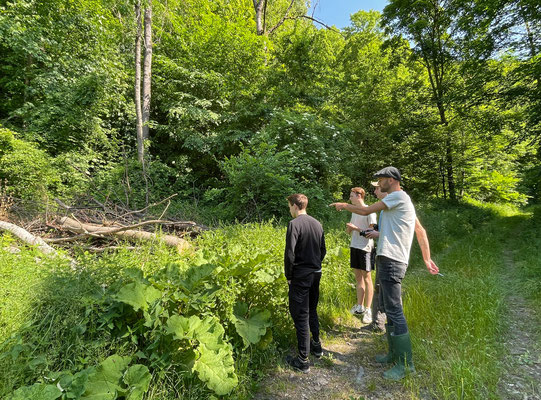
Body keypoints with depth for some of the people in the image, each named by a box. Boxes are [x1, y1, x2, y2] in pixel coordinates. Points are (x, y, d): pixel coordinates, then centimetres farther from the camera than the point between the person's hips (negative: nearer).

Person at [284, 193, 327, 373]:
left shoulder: (294, 224, -16)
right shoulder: (317, 224, 6)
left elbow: (290, 253, -19)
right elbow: (323, 251, 11)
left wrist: (288, 276, -7)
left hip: (300, 276, -7)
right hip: (316, 274, 7)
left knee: (300, 316, 2)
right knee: (312, 311, 23)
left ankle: (303, 360, 11)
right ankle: (316, 346, 38)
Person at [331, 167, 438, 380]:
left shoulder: (399, 196, -9)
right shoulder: (401, 200, 21)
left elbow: (365, 211, -9)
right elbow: (420, 231, 21)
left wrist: (345, 205, 7)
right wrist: (427, 258, 22)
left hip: (392, 261, -11)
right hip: (388, 260, 11)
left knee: (394, 311, -6)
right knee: (389, 309, 16)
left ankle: (405, 363, 4)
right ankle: (394, 354, 28)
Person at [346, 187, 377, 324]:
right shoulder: (354, 211, 16)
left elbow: (372, 230, -13)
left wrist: (356, 228, -18)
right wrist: (349, 228, -2)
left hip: (365, 247, -7)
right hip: (354, 246, 8)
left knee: (367, 277, -2)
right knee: (358, 276, 12)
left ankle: (368, 309, 5)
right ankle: (359, 307, 21)